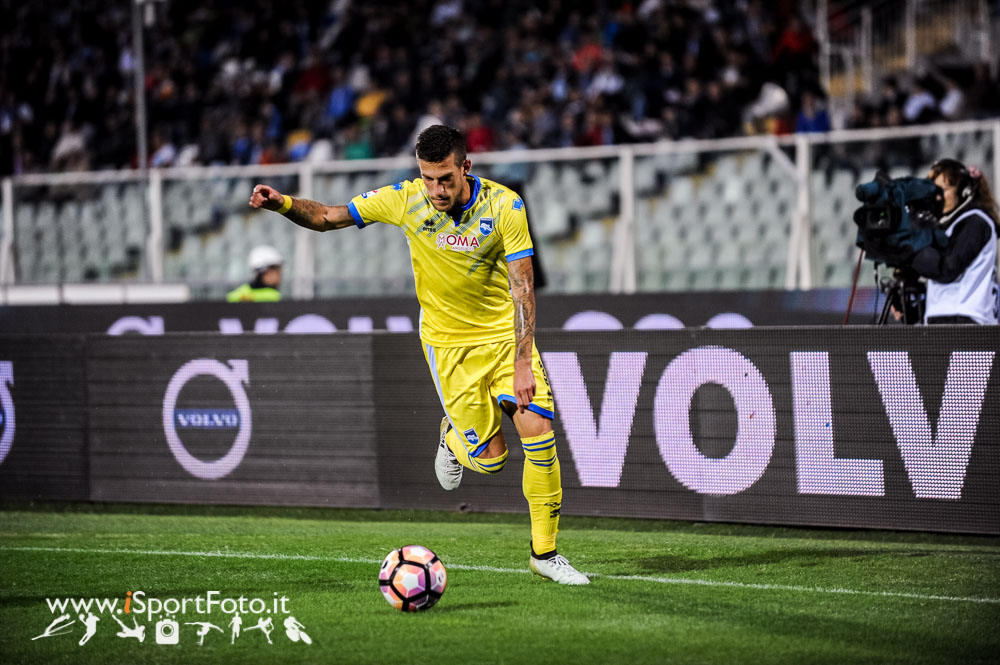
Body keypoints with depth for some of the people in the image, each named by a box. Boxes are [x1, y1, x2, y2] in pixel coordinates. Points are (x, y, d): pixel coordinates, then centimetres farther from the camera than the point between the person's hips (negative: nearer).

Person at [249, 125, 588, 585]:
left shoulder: (504, 206, -18)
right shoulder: (404, 201, -14)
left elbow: (521, 286, -20)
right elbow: (327, 218, -5)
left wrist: (522, 362, -28)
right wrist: (283, 204, -26)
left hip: (505, 332, 0)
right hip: (448, 341, 0)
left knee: (538, 431, -13)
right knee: (489, 459, -6)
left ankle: (544, 552, 3)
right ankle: (452, 437, 32)